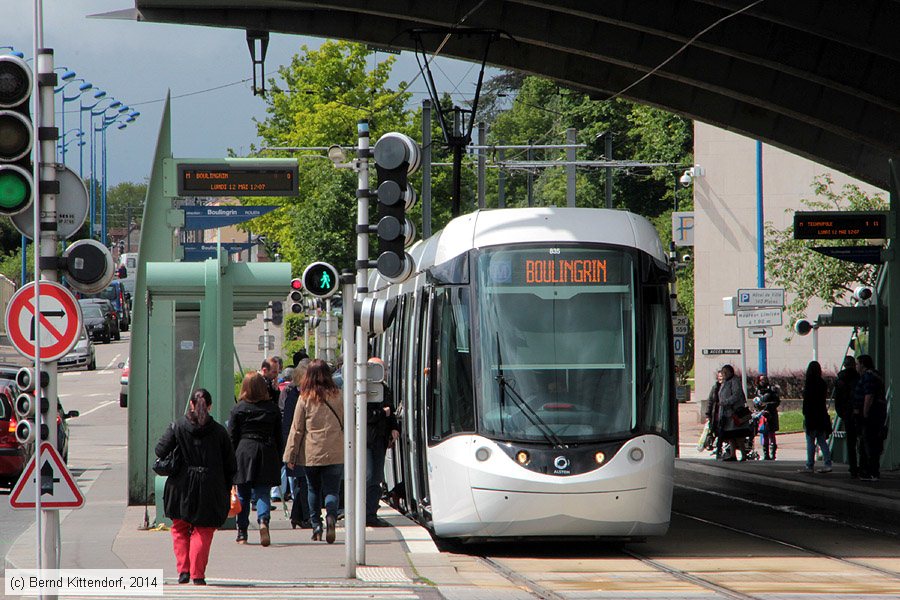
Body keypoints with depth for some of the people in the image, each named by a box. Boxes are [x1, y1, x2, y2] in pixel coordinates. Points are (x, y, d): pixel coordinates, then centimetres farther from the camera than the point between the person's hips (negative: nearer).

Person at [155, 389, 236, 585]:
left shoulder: (178, 427, -5)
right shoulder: (218, 431, -2)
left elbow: (160, 450, -9)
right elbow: (230, 464, 2)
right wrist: (226, 490, 13)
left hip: (182, 486, 0)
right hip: (210, 487, 0)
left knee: (180, 528, 16)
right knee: (202, 531, 7)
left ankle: (183, 570, 6)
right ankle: (197, 574, 1)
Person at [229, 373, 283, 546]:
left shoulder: (238, 409, -2)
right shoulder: (273, 409, 3)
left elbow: (232, 436, 0)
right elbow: (279, 437, 7)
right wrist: (278, 460, 14)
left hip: (244, 453, -1)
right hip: (267, 454, 1)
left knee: (243, 494, 9)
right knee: (263, 492, 1)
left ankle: (242, 533, 14)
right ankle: (263, 520, -26)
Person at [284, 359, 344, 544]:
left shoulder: (305, 398, -3)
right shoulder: (337, 396, 0)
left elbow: (297, 429, 0)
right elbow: (346, 423, 8)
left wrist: (290, 455, 6)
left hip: (311, 453, 0)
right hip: (335, 453, 0)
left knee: (313, 490, 15)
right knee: (331, 490, 1)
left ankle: (316, 525, 12)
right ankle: (331, 516, -25)